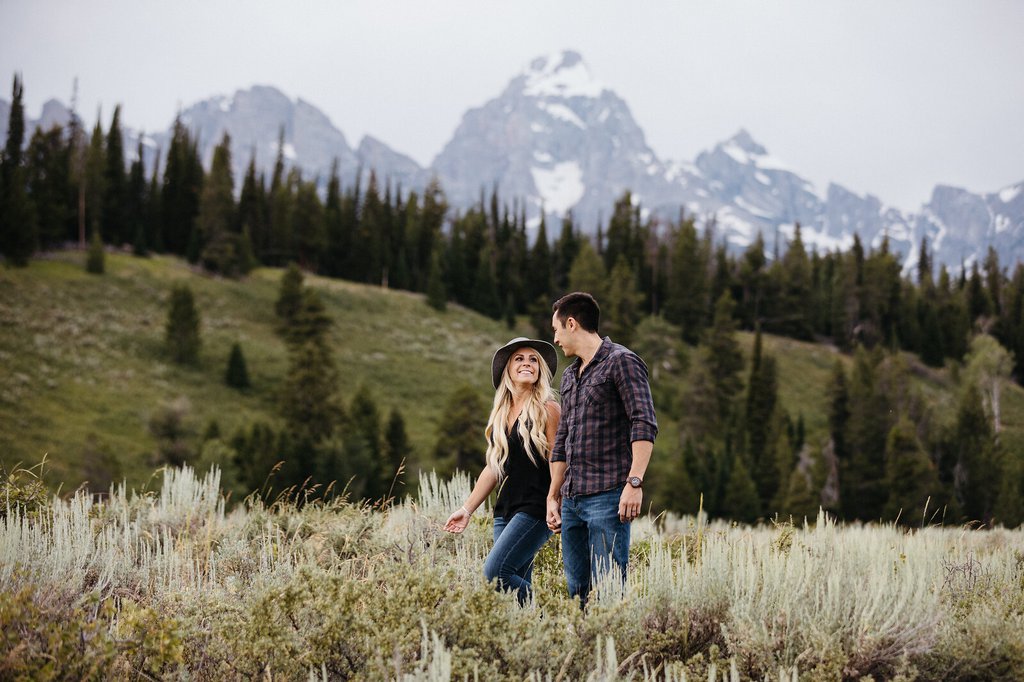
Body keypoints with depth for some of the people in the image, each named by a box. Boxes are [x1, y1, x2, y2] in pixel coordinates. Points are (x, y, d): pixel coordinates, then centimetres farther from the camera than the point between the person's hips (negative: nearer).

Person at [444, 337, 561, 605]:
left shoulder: (547, 409, -4)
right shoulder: (501, 413, 15)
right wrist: (467, 509, 18)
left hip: (535, 509, -7)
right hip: (505, 510, 7)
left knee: (495, 571, -19)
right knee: (517, 584, 2)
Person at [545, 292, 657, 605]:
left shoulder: (621, 362, -4)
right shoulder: (570, 375, 21)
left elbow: (644, 425, -14)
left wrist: (635, 482, -23)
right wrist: (553, 497, 24)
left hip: (608, 496, -8)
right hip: (572, 499, 8)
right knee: (577, 589, 7)